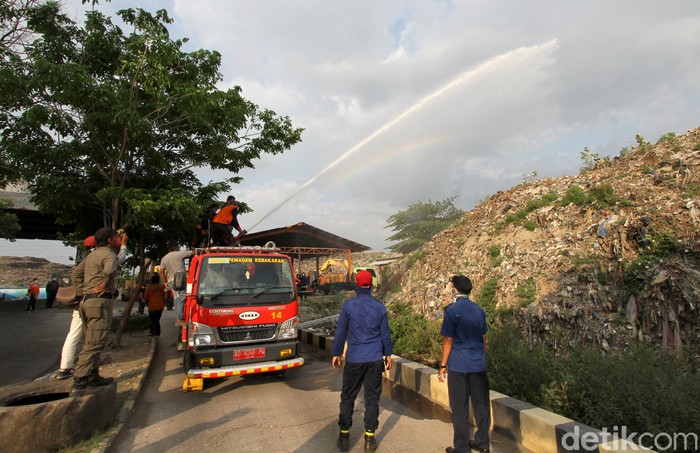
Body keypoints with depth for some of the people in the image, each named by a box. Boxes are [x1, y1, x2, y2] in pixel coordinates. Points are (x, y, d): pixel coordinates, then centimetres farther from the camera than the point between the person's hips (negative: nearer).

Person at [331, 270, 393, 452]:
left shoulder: (348, 305, -8)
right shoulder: (380, 307, -1)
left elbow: (340, 332, -3)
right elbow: (385, 334, 5)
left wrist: (336, 353, 9)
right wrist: (388, 354, 17)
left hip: (353, 359, -1)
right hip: (375, 359, 2)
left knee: (347, 397, 12)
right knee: (372, 398, 10)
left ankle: (344, 436, 20)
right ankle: (369, 438, 16)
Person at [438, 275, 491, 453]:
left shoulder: (452, 310, -13)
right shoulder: (479, 310, 5)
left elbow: (448, 340, -12)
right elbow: (483, 338, 13)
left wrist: (443, 365, -4)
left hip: (458, 366, -6)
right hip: (478, 364, 6)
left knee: (460, 407, 5)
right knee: (481, 403, 16)